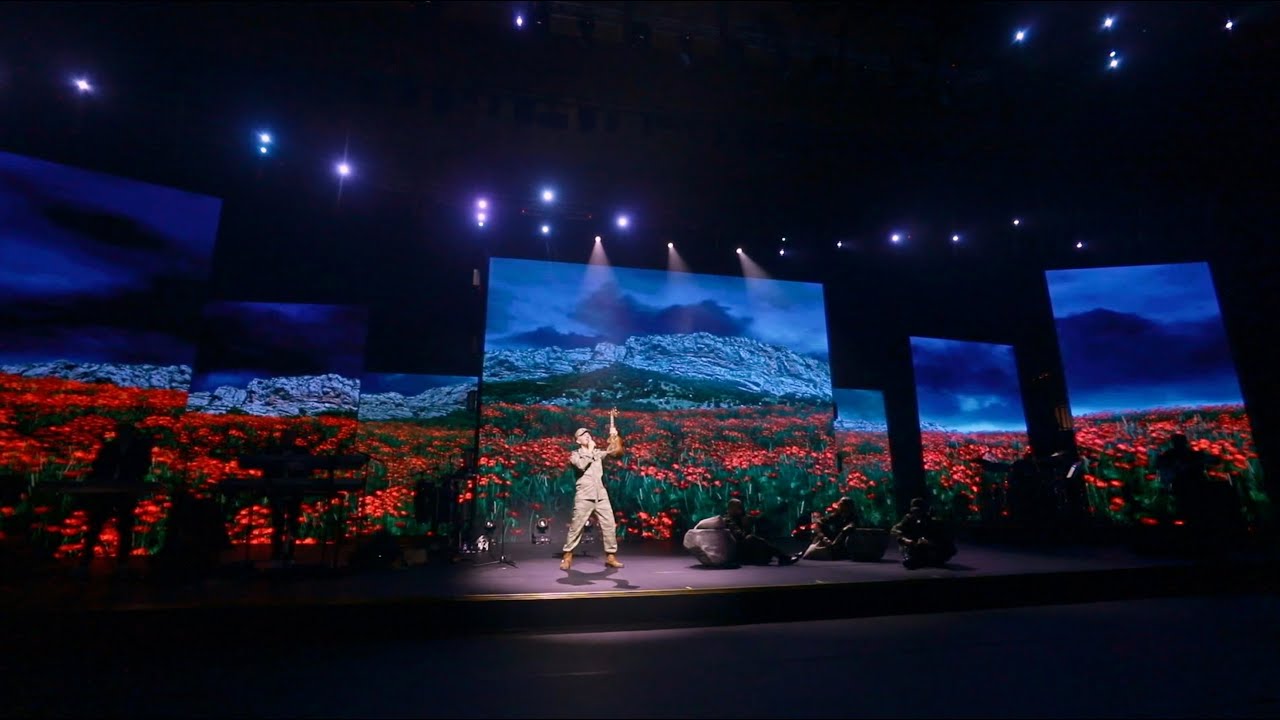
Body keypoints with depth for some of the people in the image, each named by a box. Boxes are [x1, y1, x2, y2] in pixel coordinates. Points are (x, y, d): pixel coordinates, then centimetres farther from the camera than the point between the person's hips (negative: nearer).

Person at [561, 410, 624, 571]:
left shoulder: (598, 453, 18)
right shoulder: (575, 454, 8)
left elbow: (615, 451, 4)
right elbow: (581, 465, -14)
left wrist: (614, 436, -10)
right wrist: (590, 450, -5)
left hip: (601, 495, 4)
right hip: (584, 496, -4)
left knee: (609, 525, 1)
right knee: (576, 526, -3)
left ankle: (610, 556, 11)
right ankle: (568, 557, 7)